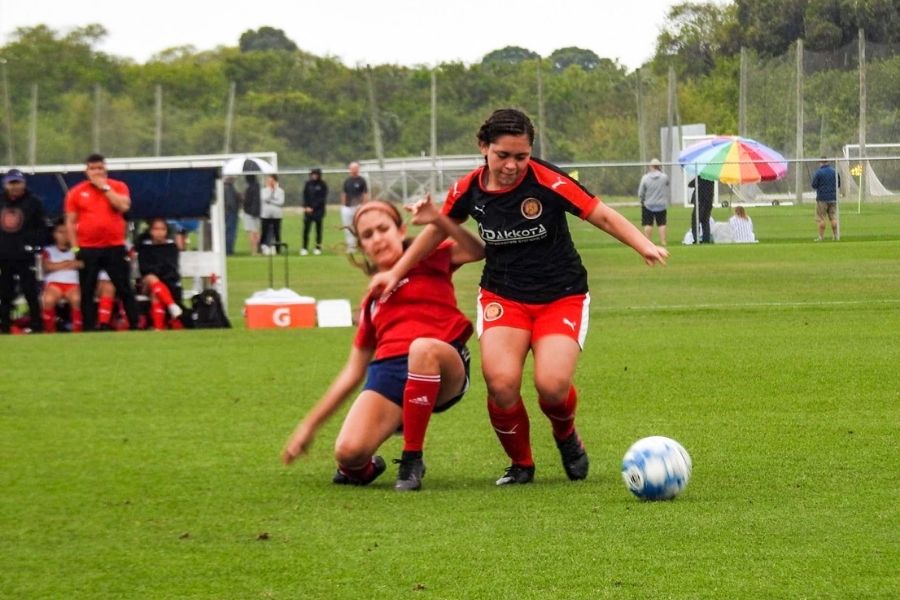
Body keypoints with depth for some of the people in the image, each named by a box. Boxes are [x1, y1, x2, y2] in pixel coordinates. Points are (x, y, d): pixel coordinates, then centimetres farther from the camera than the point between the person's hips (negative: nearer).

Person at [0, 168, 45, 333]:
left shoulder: (33, 202, -1)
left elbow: (40, 228, -2)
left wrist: (33, 245, -13)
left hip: (25, 257, -4)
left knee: (30, 293, -6)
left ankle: (37, 328, -1)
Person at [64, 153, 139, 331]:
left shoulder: (118, 187, 4)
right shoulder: (76, 192, 5)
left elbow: (123, 206, -15)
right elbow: (70, 222, 7)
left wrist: (104, 187, -11)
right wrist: (75, 246, 0)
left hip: (115, 248, -1)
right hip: (87, 249, 1)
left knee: (124, 289, 0)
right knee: (87, 292, 1)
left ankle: (135, 326, 5)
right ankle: (88, 330, 6)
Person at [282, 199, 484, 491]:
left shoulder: (429, 260, 17)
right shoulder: (372, 301, 26)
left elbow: (476, 251, 3)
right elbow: (352, 372, 27)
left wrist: (438, 220, -7)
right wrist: (309, 425, 25)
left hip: (442, 373, -3)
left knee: (422, 347, -41)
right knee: (348, 451, -25)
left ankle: (412, 461, -25)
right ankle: (364, 468, 17)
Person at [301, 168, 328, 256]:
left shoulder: (323, 185, -3)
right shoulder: (308, 184, 5)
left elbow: (322, 199, -7)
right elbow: (305, 196, 6)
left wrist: (313, 208, -13)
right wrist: (306, 207, -8)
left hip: (318, 210, -2)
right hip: (308, 210, 2)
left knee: (318, 229, 4)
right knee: (306, 229, -5)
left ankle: (318, 248, 12)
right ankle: (304, 248, -3)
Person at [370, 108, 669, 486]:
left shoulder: (547, 181, -18)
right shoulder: (469, 190, -6)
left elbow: (602, 216, -14)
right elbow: (437, 230, 14)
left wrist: (644, 245, -29)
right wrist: (397, 272, 21)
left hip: (561, 296, -2)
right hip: (502, 295, 2)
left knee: (552, 384, -23)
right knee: (501, 383, -22)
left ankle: (567, 437, 15)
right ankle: (520, 464, 6)